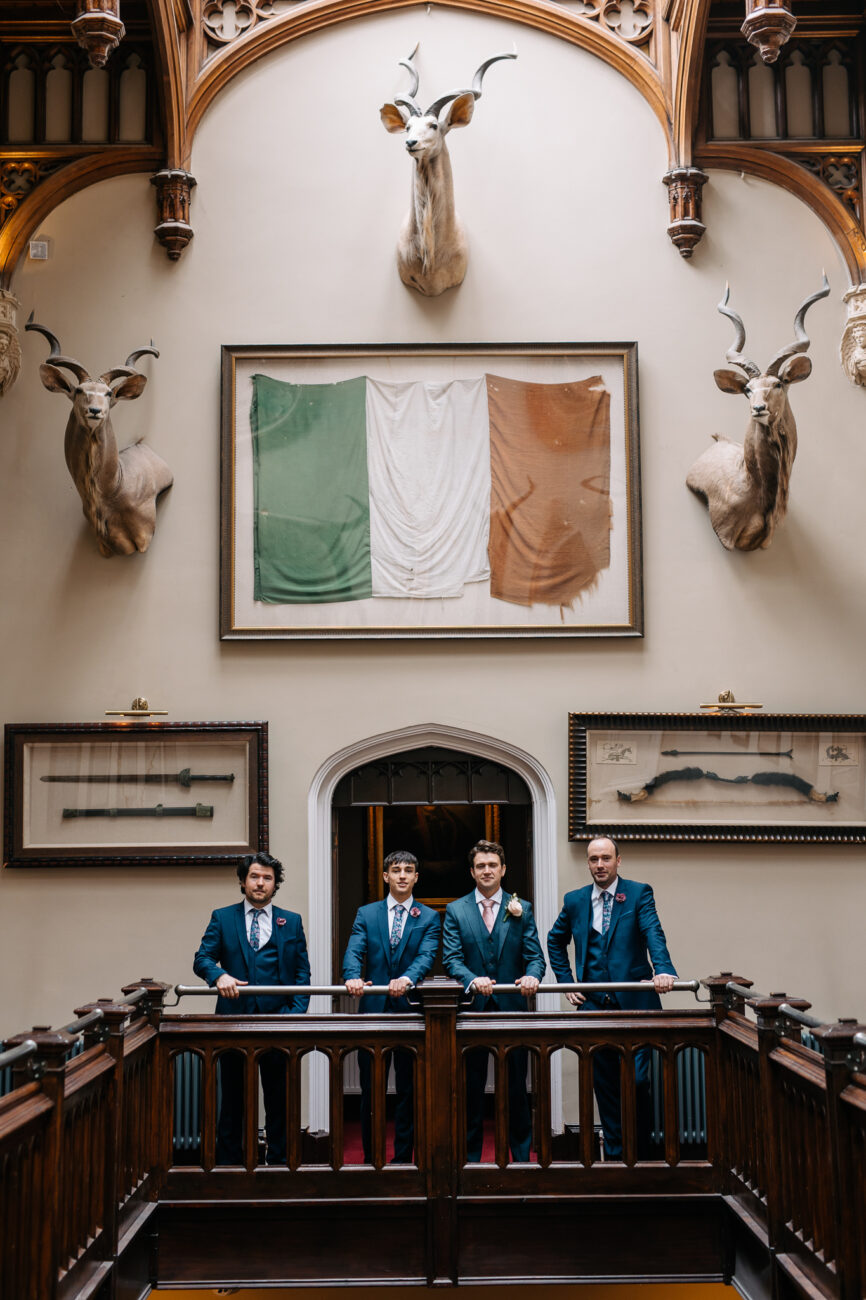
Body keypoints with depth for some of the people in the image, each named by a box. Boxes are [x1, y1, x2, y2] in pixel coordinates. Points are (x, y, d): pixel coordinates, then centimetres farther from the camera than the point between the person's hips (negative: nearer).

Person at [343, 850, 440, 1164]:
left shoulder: (428, 918, 6)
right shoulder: (366, 913, 9)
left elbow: (427, 956, -10)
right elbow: (354, 951, -4)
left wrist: (407, 979, -30)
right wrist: (353, 976, -26)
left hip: (410, 1011, -1)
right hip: (374, 1009, 1)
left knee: (408, 1090, 6)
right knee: (370, 1089, 6)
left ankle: (403, 1158, 15)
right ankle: (370, 1158, 16)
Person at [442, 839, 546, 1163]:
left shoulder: (521, 909, 8)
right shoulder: (456, 910, 5)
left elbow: (535, 955, 3)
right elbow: (452, 959, -3)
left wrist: (532, 975, -20)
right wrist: (473, 980, -22)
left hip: (511, 1007, 0)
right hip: (473, 1009, 0)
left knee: (516, 1087, 6)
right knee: (471, 1088, 7)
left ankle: (522, 1157, 16)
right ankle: (470, 1157, 17)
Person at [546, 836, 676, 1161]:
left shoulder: (639, 893, -1)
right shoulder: (574, 900, 10)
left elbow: (654, 934, -16)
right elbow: (556, 942, 23)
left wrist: (663, 970, -33)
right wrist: (566, 982, 11)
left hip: (633, 1003, -3)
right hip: (594, 1005, 3)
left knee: (635, 1080, -7)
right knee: (605, 1085, 8)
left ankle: (641, 1155, 11)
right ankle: (614, 1156, 18)